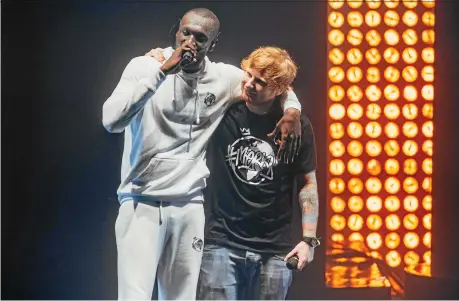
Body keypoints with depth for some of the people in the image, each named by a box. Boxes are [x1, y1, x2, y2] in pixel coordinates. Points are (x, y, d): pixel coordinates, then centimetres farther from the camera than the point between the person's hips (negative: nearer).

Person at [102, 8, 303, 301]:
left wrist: (292, 110, -3)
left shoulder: (225, 78, 3)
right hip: (141, 202, -3)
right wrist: (162, 71, -21)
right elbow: (112, 121, -19)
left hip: (190, 206, 4)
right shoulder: (145, 66, -5)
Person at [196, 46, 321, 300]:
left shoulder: (297, 126, 1)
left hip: (274, 250, 1)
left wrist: (309, 239, -1)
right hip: (222, 243, -1)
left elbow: (308, 183, 6)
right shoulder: (222, 110, -2)